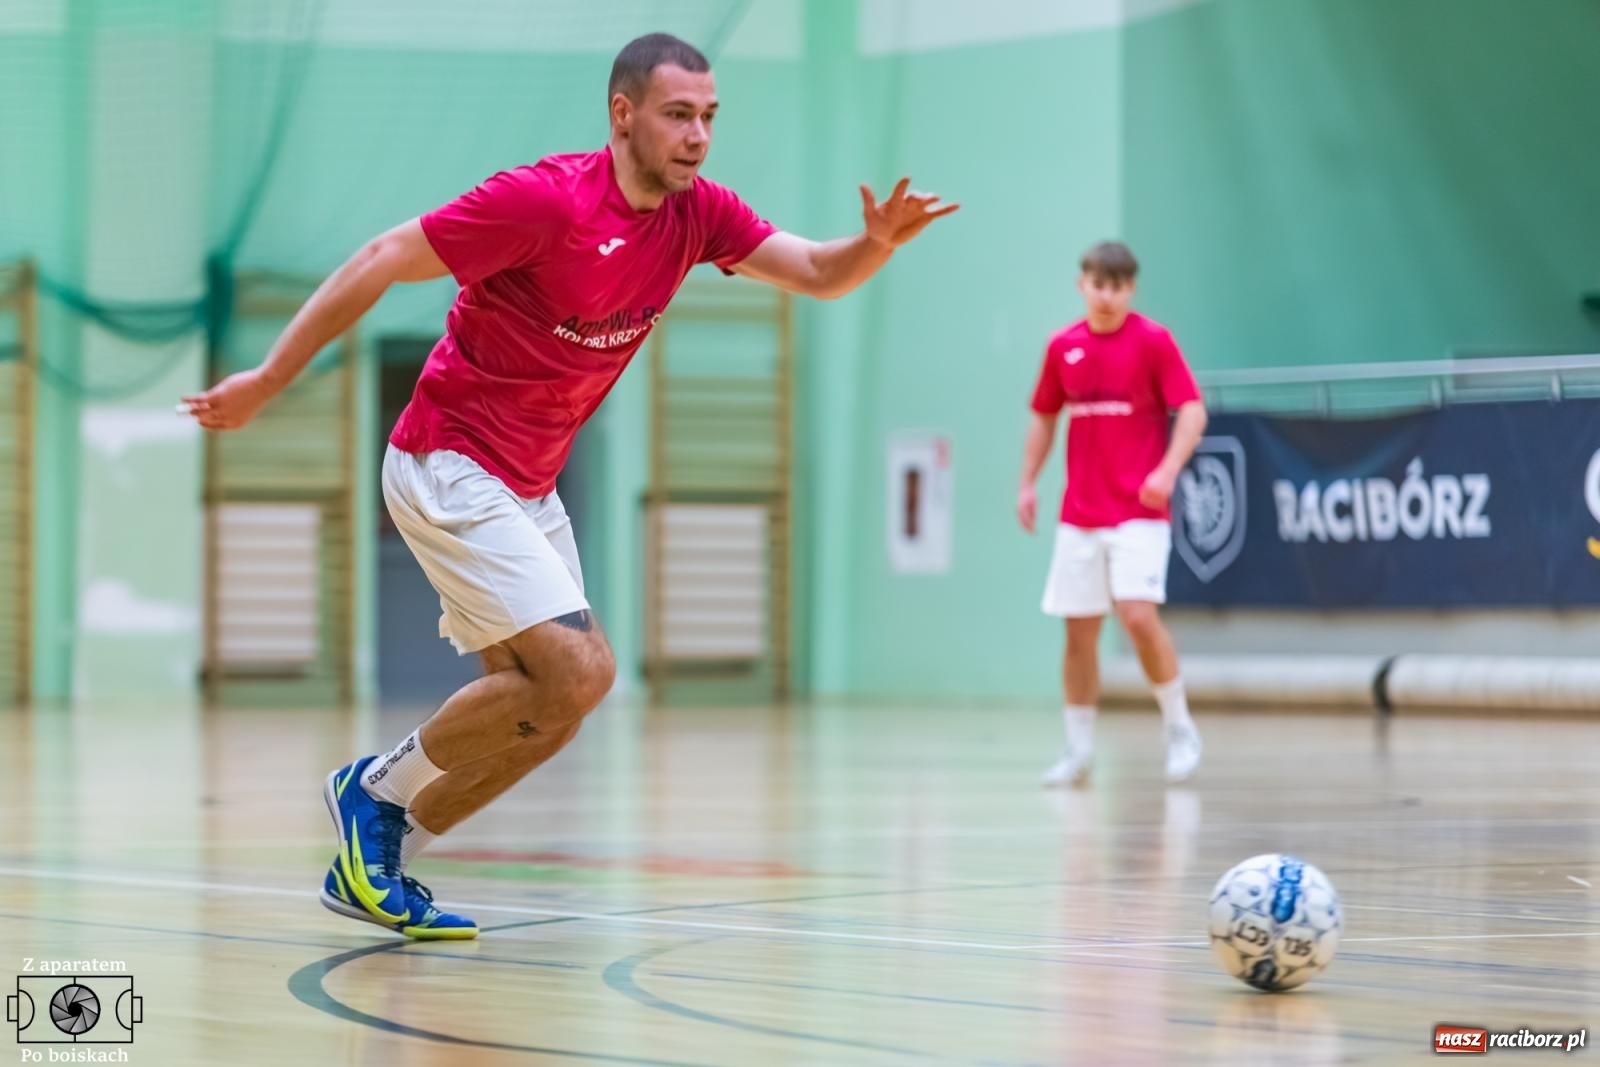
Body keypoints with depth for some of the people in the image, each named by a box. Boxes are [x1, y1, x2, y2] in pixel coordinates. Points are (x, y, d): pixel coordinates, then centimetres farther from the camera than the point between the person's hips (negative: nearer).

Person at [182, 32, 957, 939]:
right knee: (577, 671, -19)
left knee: (545, 708, 8)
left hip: (527, 488, 9)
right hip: (450, 466, -8)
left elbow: (820, 273, -1)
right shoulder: (545, 200, -20)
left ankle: (376, 863, 19)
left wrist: (880, 241, -25)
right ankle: (378, 790, 0)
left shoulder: (698, 214, 1)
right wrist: (267, 382, -14)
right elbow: (379, 265, -16)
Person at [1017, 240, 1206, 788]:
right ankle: (1078, 749, 14)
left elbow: (1192, 412, -10)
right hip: (1080, 514, 4)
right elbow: (1044, 417, 19)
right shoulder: (1063, 347, 8)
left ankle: (1179, 727, -1)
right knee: (1079, 631, 4)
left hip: (1139, 512, -4)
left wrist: (1168, 469, -25)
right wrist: (1028, 483, 10)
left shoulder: (1153, 341, -5)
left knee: (1139, 614, -19)